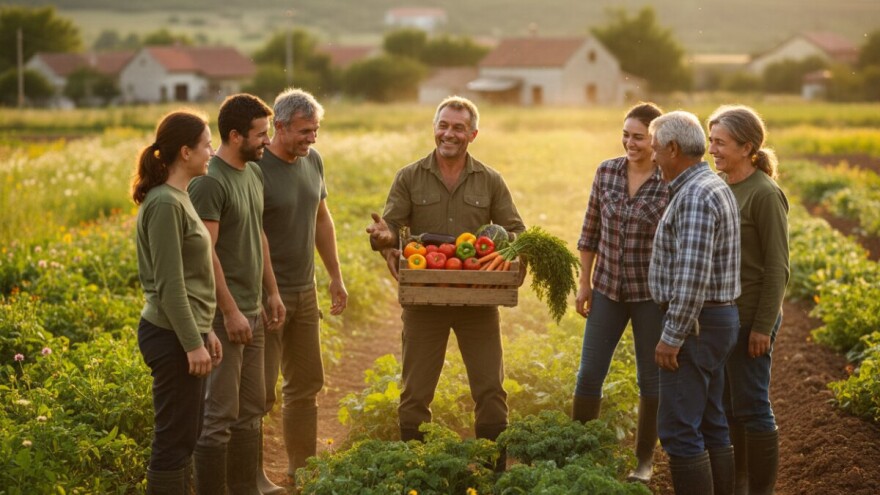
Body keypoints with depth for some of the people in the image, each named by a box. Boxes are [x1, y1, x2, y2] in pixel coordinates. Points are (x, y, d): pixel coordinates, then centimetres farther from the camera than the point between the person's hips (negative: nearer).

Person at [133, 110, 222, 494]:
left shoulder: (178, 198, 12)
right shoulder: (165, 204, -17)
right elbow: (169, 285, -20)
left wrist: (204, 330, 18)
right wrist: (192, 344, -18)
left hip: (185, 332, 10)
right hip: (173, 337, -10)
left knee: (185, 436, 15)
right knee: (175, 438, -2)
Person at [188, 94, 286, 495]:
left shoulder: (254, 174, 11)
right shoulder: (210, 182, -16)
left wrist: (272, 291, 15)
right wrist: (230, 311, -20)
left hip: (253, 311, 9)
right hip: (224, 314, -9)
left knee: (252, 410, 14)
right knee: (220, 416, -5)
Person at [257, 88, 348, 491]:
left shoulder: (313, 161, 6)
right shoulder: (257, 168, -17)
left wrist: (335, 276, 17)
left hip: (305, 291, 8)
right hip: (266, 293, -7)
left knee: (306, 384, 14)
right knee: (261, 388, -3)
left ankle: (301, 465, 24)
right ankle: (251, 473, 6)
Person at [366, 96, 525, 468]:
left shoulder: (490, 182, 5)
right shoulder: (409, 178, 2)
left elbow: (514, 232, 6)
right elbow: (391, 225, -3)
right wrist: (385, 239, -27)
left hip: (478, 301, 1)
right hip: (424, 300, -1)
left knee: (490, 390, 3)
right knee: (416, 393, 6)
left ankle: (495, 472, 14)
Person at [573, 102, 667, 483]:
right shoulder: (607, 171, -1)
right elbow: (590, 230, 8)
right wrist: (584, 282, 7)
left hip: (652, 292, -3)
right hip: (608, 289, 3)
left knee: (650, 379, 9)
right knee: (589, 374, 4)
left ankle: (644, 459, 24)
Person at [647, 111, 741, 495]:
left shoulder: (696, 197, -19)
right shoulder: (714, 187, 14)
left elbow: (692, 278, -25)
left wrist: (672, 337, -21)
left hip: (695, 323, -11)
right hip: (717, 319, 11)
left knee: (679, 430, -8)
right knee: (711, 425, 14)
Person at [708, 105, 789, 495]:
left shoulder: (764, 194, -16)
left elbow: (777, 267, -15)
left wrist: (763, 327, -16)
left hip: (750, 318, -8)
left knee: (751, 406, 0)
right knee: (725, 404, 15)